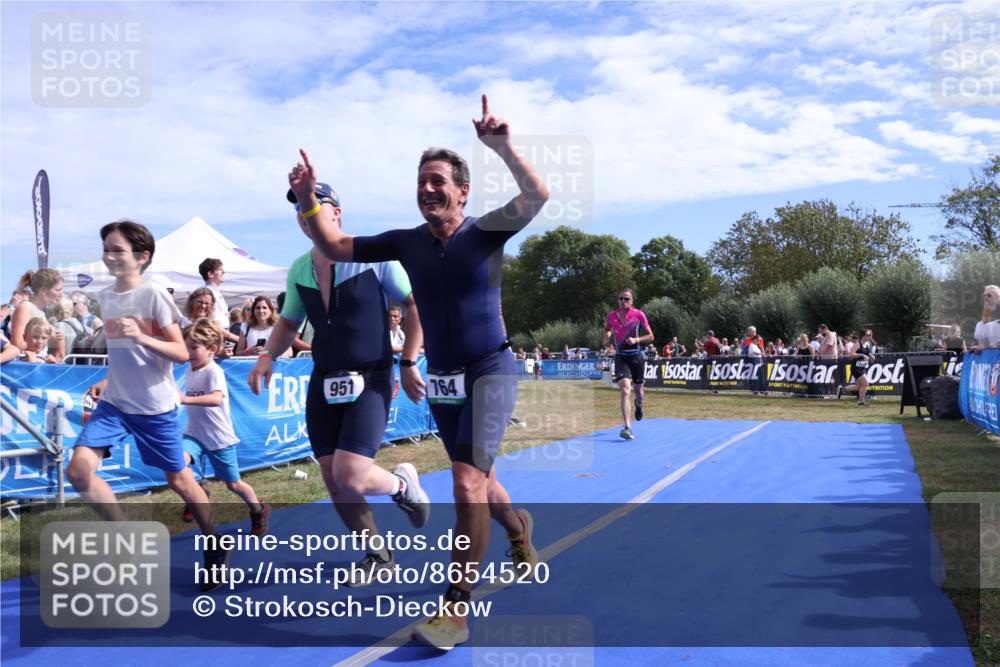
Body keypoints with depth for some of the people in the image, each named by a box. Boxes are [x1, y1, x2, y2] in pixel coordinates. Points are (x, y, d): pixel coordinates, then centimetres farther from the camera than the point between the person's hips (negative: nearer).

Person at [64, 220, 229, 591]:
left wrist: (142, 337, -29)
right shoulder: (105, 297, 6)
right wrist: (108, 381, 11)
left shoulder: (154, 296, -13)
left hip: (156, 406, -5)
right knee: (78, 470, -12)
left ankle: (216, 550, 27)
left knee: (178, 479, 6)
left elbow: (181, 354, -15)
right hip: (114, 403, 6)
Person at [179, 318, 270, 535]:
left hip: (219, 438, -5)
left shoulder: (214, 372, -20)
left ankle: (259, 511, 36)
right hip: (195, 434, 6)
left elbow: (216, 399, -40)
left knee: (233, 484, 8)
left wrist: (186, 399, -49)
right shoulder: (189, 371, 4)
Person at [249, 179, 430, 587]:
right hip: (324, 383, 6)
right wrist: (268, 355, 1)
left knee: (350, 476, -18)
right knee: (333, 480, 6)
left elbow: (414, 305, -4)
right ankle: (377, 556, 27)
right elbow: (288, 323, 19)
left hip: (370, 381, -5)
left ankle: (402, 484, 18)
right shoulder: (298, 270, 6)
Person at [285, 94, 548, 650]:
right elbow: (336, 246, 5)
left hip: (490, 372, -5)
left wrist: (503, 146, -40)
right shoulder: (407, 242, 1)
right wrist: (309, 200, -10)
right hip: (440, 379, 5)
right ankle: (518, 527, 51)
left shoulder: (486, 232, -10)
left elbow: (537, 197, -26)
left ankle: (456, 608, -10)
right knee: (477, 482, 19)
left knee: (469, 483, -18)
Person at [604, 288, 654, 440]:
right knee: (625, 390, -18)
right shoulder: (612, 316, -1)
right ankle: (627, 428, -22)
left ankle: (639, 404, 55)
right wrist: (606, 338, 0)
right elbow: (607, 329, 21)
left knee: (638, 389, 15)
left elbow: (650, 336, -2)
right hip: (621, 357, 0)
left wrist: (636, 340, -18)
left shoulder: (639, 315, -7)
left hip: (636, 356, 0)